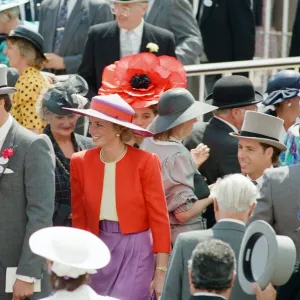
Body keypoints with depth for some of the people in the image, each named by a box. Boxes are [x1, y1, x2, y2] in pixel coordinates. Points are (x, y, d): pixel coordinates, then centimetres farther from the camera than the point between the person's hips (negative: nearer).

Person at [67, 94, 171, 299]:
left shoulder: (145, 162, -10)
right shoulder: (80, 162, 0)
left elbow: (159, 218, -7)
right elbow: (79, 218, 5)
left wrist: (161, 272, -10)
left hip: (135, 252, -4)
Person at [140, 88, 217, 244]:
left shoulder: (147, 144, 3)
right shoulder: (178, 155, -20)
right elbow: (184, 212, -21)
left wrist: (191, 164, 17)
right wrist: (211, 196, -7)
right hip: (180, 237, -8)